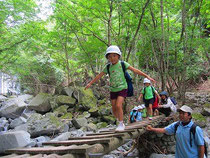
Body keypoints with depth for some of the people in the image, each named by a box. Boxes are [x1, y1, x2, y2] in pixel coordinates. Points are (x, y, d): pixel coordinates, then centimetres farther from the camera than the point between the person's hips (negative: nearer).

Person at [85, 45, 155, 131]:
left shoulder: (122, 64, -8)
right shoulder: (108, 67, 0)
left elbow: (135, 70, -9)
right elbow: (99, 76, 6)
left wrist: (147, 76, -12)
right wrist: (90, 83, 4)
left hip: (122, 89, -4)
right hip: (113, 90, 4)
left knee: (118, 105, -20)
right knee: (114, 109, 5)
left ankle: (121, 124, -3)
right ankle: (119, 122, 28)